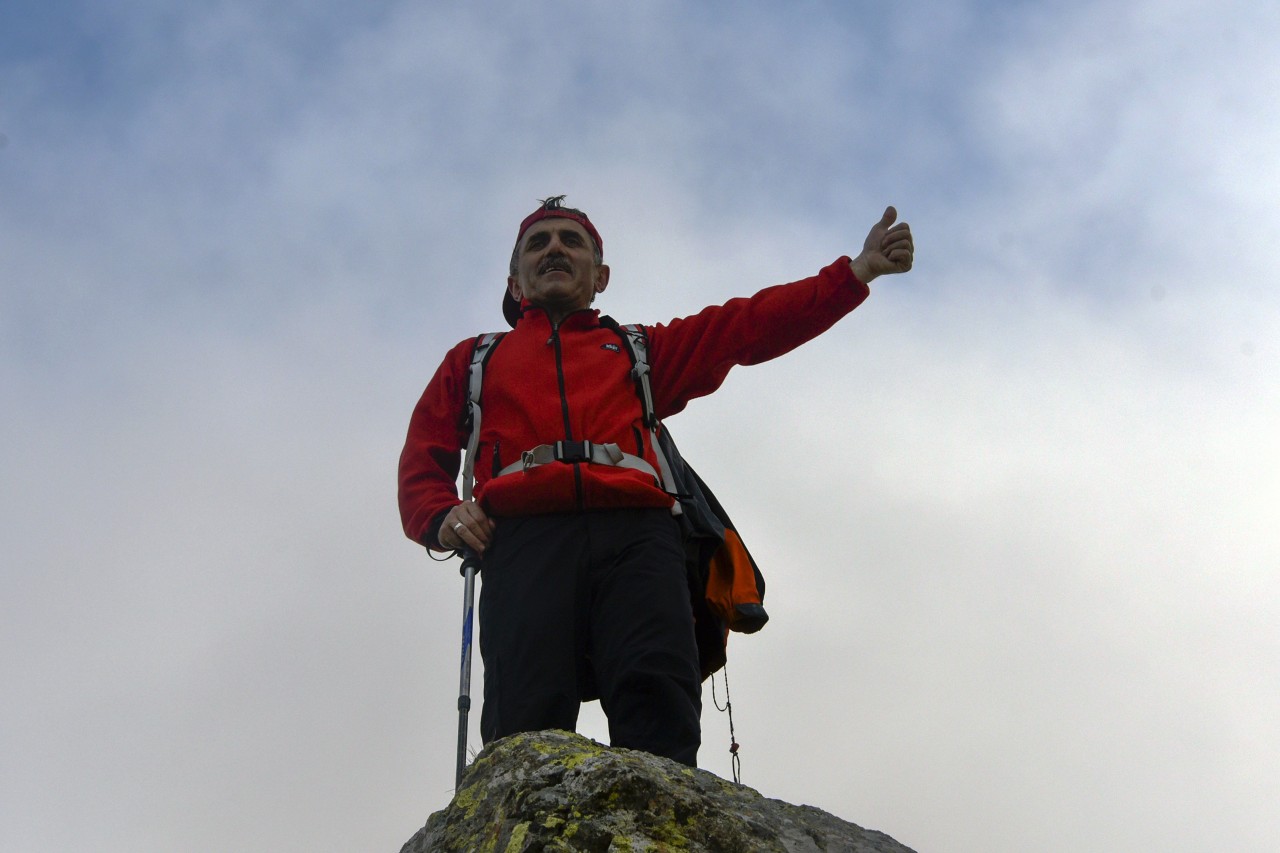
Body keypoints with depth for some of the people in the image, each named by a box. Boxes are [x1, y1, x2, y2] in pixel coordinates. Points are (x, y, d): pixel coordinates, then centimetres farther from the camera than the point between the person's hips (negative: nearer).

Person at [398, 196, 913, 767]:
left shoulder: (640, 351, 36)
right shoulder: (473, 361, 36)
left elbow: (751, 324, 26)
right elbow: (422, 461, 27)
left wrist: (857, 271, 15)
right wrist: (441, 517, 3)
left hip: (634, 532, 1)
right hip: (525, 537, 0)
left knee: (658, 699, -25)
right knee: (527, 724, -23)